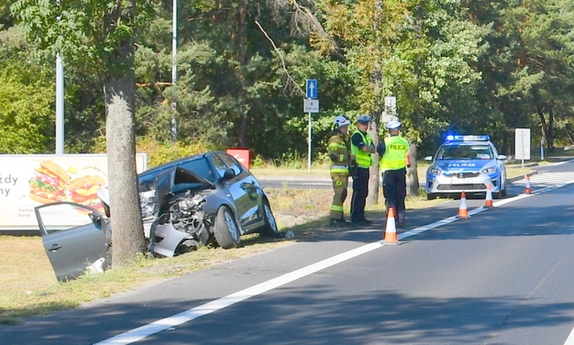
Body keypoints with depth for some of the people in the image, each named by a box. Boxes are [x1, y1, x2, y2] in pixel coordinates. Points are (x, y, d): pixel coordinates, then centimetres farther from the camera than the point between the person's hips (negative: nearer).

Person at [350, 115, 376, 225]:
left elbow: (373, 149, 7)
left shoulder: (367, 136, 19)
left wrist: (368, 148, -12)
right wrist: (370, 147, -3)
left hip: (365, 167, 9)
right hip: (358, 167, -9)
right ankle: (355, 217, -8)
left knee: (364, 193, 11)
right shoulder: (356, 135, -10)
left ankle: (361, 216, 17)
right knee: (358, 192, -10)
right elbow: (364, 148, -22)